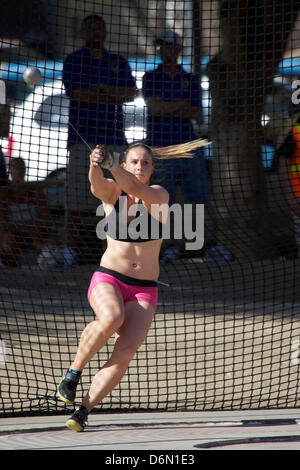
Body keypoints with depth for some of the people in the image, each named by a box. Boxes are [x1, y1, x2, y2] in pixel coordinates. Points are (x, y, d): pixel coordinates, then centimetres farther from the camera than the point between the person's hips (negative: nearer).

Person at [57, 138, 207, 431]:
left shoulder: (159, 195, -2)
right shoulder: (112, 192, 2)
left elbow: (136, 189, -25)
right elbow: (97, 185, -23)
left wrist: (112, 165, -42)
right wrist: (95, 164, -46)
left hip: (144, 290, 1)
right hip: (108, 278, -1)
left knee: (125, 352, -19)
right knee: (111, 319, -34)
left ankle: (83, 411, -9)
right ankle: (73, 372, -13)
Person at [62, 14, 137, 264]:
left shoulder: (119, 62, 18)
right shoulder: (73, 61, 6)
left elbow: (131, 93, 5)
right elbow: (77, 95, -8)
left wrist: (103, 88, -10)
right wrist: (114, 97, -4)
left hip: (114, 135, 4)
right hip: (83, 136, -4)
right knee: (77, 195, -7)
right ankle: (70, 247, -4)